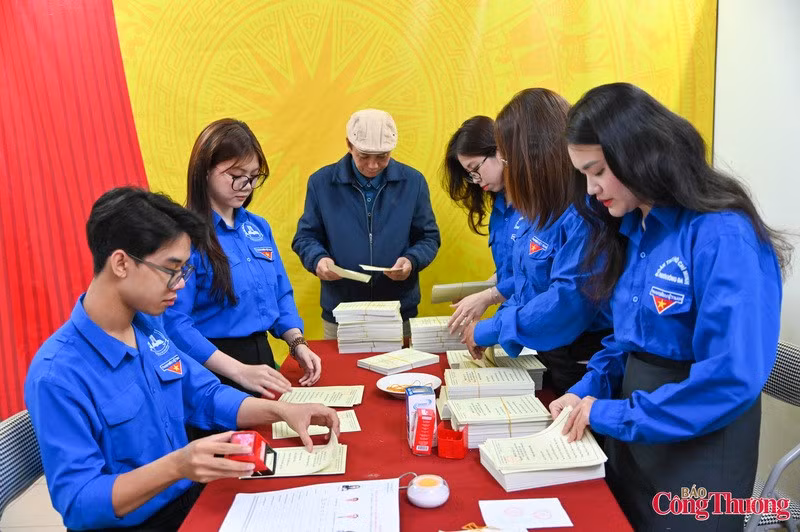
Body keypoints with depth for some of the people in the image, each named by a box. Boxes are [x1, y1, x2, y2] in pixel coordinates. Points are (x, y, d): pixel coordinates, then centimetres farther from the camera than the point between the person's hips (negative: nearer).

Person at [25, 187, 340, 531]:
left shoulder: (149, 326, 0)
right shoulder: (57, 375, -22)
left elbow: (204, 396, 9)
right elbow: (77, 504, -22)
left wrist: (280, 410, -5)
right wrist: (177, 466, -35)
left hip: (187, 497, 7)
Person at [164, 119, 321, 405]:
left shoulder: (259, 227, 5)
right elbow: (175, 323, -21)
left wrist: (297, 344, -2)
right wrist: (239, 371, -25)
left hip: (262, 357, 7)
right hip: (213, 370, -6)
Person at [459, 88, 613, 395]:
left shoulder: (583, 212, -24)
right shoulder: (543, 208, 5)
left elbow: (569, 298, -28)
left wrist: (489, 330, -19)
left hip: (581, 366, -8)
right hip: (542, 355, 8)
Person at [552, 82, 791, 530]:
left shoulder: (723, 236, -23)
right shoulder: (631, 231, 3)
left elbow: (733, 378, -28)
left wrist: (612, 414, -22)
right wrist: (587, 391, -3)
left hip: (698, 450, -7)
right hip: (631, 438, 8)